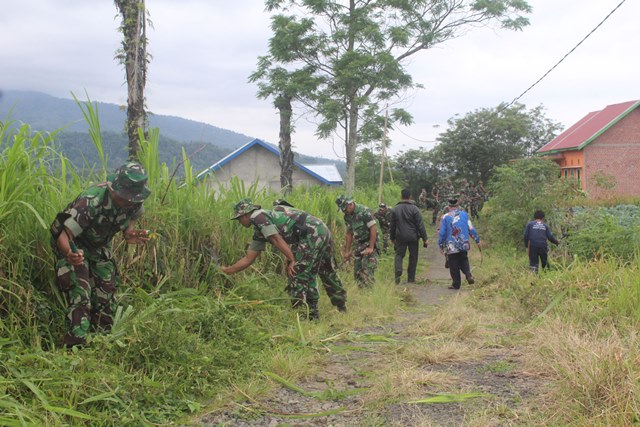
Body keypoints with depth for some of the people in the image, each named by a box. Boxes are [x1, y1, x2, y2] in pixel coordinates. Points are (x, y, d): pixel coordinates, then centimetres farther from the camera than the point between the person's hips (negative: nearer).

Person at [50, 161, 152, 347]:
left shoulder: (134, 201, -19)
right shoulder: (91, 201, -38)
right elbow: (64, 235, -39)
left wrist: (129, 233, -18)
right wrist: (70, 255, -60)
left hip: (100, 245, 6)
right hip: (73, 245, -6)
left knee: (106, 293, 6)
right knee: (81, 295, -19)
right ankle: (76, 345, -16)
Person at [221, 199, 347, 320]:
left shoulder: (257, 217, -6)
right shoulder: (259, 232, 22)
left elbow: (277, 239, -15)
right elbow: (248, 259, 25)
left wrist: (292, 261, -14)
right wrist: (227, 270, 27)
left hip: (311, 234, -10)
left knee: (297, 274, -4)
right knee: (328, 272, 23)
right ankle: (341, 306, 38)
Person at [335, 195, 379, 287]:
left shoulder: (364, 211, -18)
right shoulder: (347, 216, 6)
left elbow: (373, 229, -20)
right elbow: (349, 234, 15)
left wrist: (371, 248, -22)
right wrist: (347, 251, 15)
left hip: (369, 244, -8)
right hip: (358, 245, 8)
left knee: (367, 273, -14)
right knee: (357, 272, 7)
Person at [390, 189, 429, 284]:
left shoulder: (395, 209, 2)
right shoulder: (414, 208, -9)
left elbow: (393, 225, 9)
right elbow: (420, 225, -9)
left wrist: (392, 238, 19)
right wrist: (425, 238, -5)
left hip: (400, 237, 2)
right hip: (413, 237, -2)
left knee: (399, 254, 11)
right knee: (413, 257, 9)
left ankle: (398, 272, -13)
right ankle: (411, 278, 13)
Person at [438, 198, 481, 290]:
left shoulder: (445, 217, -3)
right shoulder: (464, 214, 4)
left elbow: (442, 232, -2)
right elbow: (471, 229, 5)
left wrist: (441, 245, 7)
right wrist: (477, 240, 13)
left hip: (451, 246, -2)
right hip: (464, 244, 2)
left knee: (454, 266, 6)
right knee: (463, 261, 18)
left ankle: (456, 284, 9)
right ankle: (468, 275, -6)